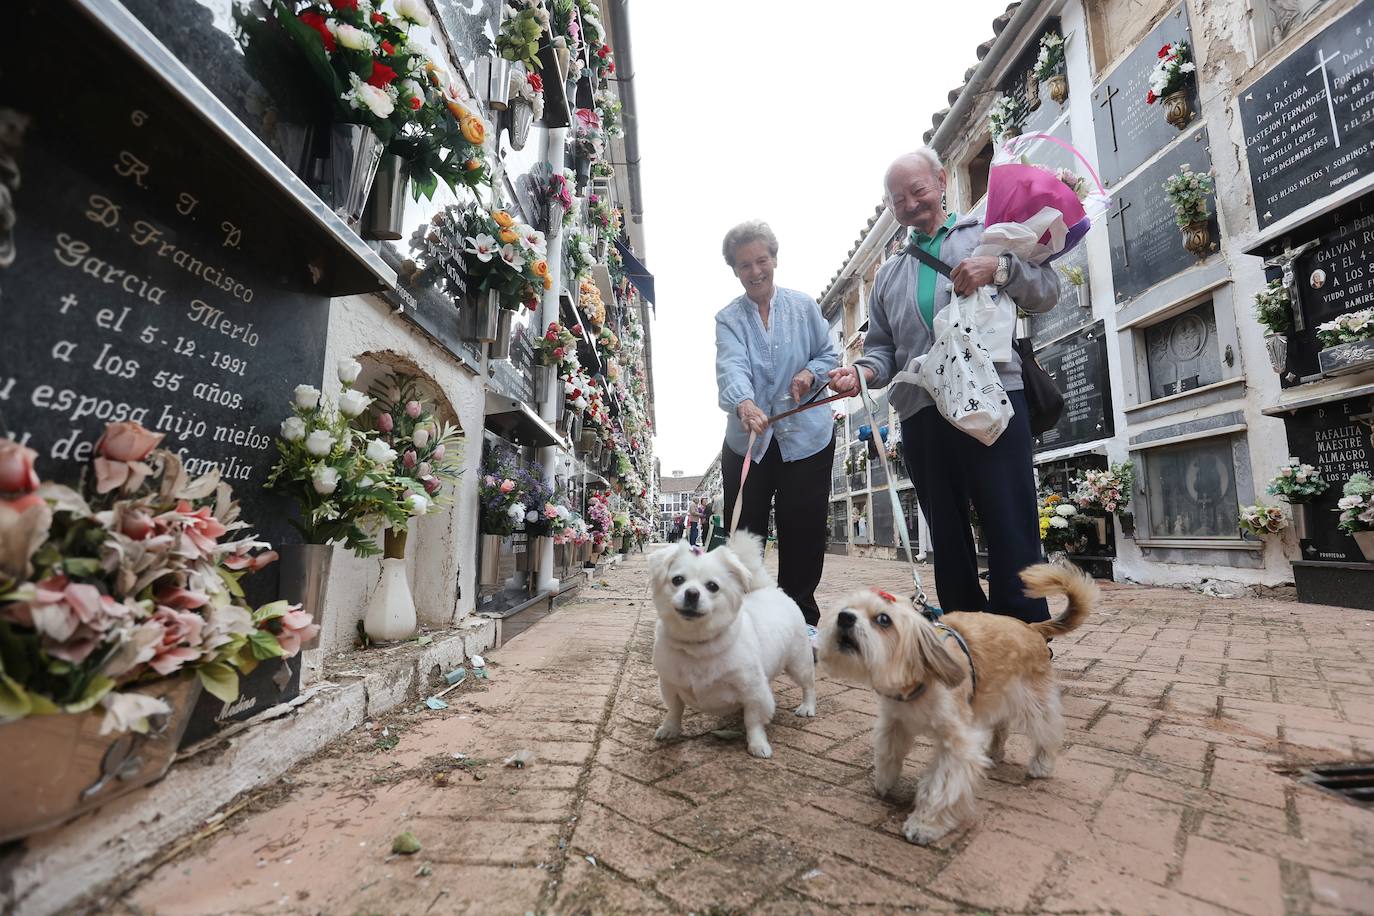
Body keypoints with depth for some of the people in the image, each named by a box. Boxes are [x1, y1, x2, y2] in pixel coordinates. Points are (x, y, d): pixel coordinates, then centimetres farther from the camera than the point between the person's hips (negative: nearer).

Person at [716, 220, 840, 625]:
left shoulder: (804, 306, 6)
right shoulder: (728, 318, 1)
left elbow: (829, 354, 13)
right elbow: (731, 367, -18)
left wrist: (810, 373, -11)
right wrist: (744, 403, -39)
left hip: (806, 438, 1)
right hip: (748, 441, 0)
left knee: (803, 532, 6)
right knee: (743, 534, 4)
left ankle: (800, 617, 23)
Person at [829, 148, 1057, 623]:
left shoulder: (988, 234, 13)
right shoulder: (888, 274, 23)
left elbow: (1047, 290, 6)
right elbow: (883, 348, 17)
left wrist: (1000, 268, -11)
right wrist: (863, 371, -4)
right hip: (922, 415, 4)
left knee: (1011, 530, -7)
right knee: (948, 540, 11)